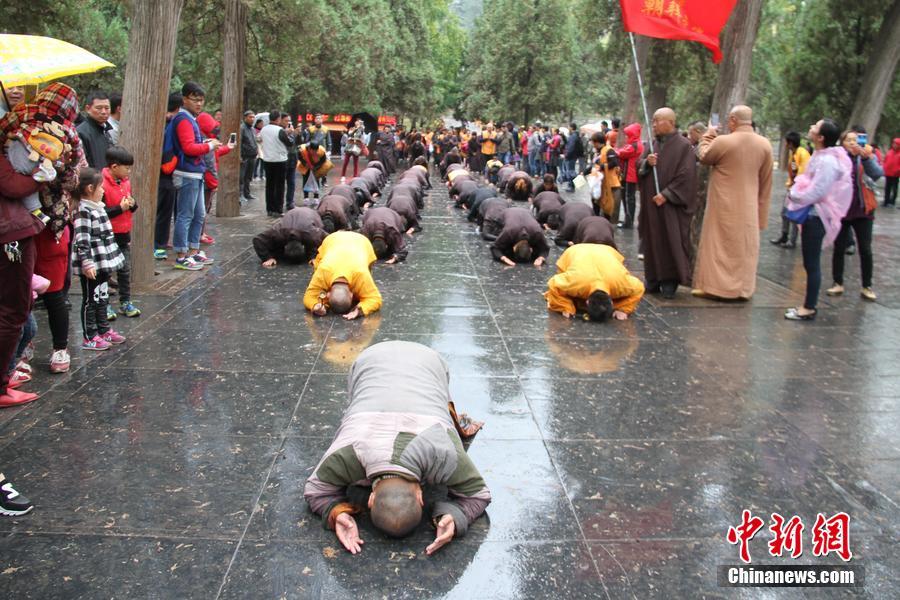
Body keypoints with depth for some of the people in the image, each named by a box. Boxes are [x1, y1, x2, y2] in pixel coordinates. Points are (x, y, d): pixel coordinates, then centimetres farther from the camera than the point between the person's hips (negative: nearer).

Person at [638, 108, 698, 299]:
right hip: (650, 204, 6)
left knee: (671, 243, -2)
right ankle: (653, 280, 15)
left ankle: (670, 281, 6)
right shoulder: (653, 144, 11)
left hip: (671, 206, -6)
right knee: (652, 242, 8)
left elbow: (686, 176, -13)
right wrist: (646, 163, -11)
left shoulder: (683, 146, -8)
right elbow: (639, 167, 11)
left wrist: (666, 195, -18)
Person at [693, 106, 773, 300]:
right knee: (745, 247, 12)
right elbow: (766, 182, 4)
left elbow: (703, 157, 4)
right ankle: (742, 288, 18)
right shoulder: (765, 144, -3)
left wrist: (708, 135, 16)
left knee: (718, 244, 7)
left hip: (723, 205, -3)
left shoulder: (722, 141, -16)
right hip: (748, 207, 4)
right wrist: (762, 210, 13)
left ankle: (713, 285, 9)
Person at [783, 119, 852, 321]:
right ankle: (808, 304, 21)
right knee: (810, 263, 14)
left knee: (812, 264, -2)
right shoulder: (821, 156, 10)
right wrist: (796, 193, 5)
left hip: (816, 216, -10)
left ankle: (809, 308, 6)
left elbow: (816, 192, -21)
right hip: (811, 214, 10)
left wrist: (794, 195, -7)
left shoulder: (827, 161, -20)